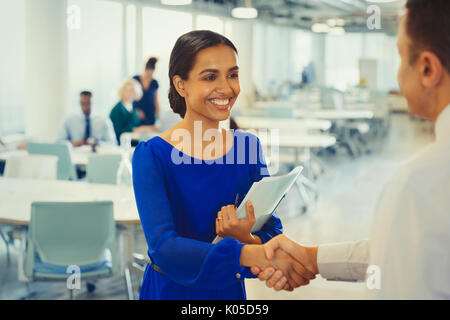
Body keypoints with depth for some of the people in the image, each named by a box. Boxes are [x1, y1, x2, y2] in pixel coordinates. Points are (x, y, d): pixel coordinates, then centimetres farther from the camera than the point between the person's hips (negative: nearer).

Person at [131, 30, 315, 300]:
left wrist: (247, 240, -28)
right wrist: (252, 255, -38)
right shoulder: (152, 156, -17)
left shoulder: (249, 147, -4)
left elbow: (273, 232, -5)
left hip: (230, 290, 3)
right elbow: (162, 246, -28)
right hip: (171, 290, -3)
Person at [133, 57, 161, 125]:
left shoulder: (154, 83, 5)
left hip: (150, 116, 2)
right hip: (136, 115, -2)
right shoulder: (135, 79, -2)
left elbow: (156, 101, 12)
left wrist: (159, 117, 8)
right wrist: (137, 110, -9)